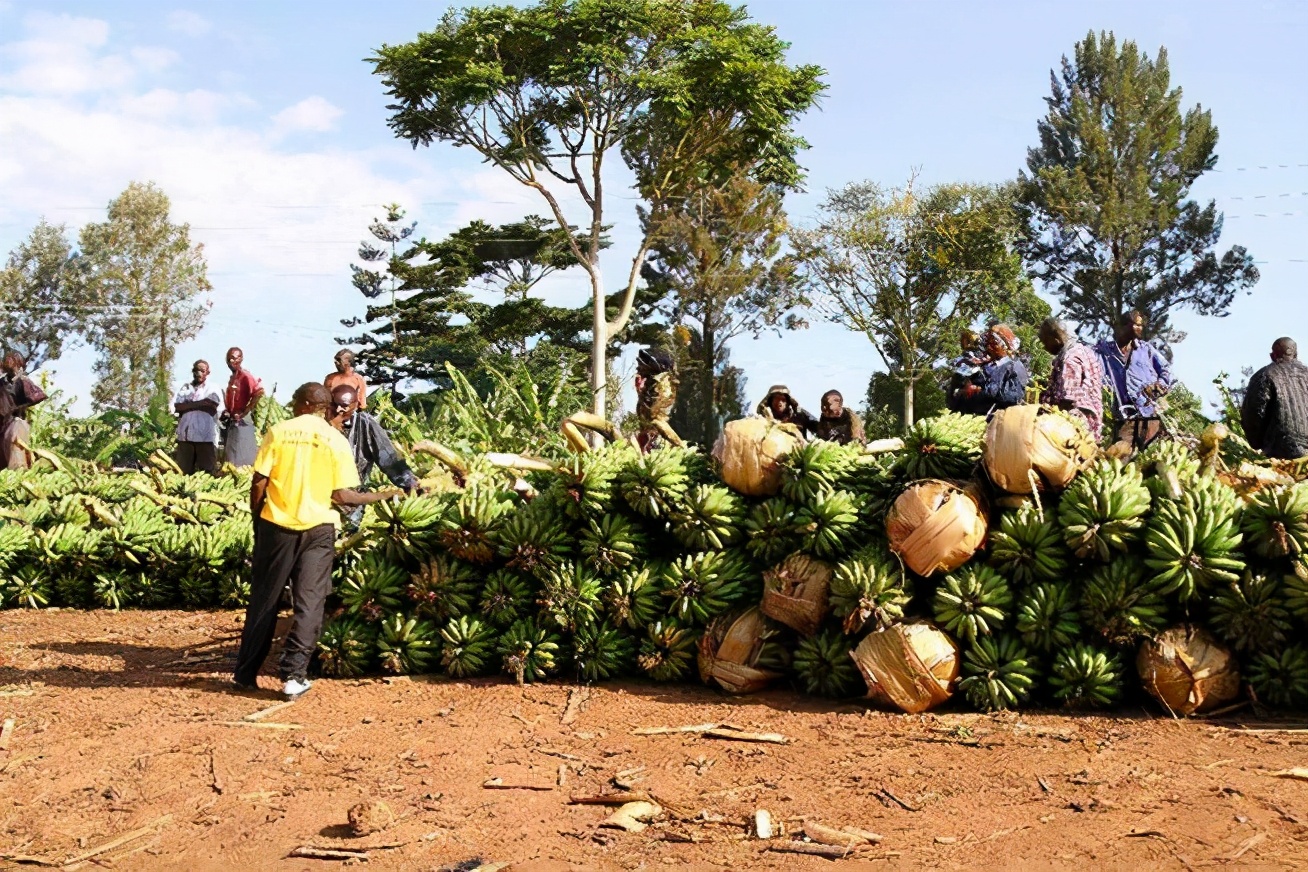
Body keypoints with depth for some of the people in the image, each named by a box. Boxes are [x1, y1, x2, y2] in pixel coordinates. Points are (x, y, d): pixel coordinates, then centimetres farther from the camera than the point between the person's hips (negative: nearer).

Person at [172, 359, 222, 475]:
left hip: (206, 437, -3)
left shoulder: (213, 389, 10)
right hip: (185, 436, 3)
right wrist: (200, 404, -7)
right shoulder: (185, 388, 18)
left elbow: (211, 406, -7)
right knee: (184, 473, 2)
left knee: (208, 474, -4)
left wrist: (188, 405, 0)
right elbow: (176, 407, 2)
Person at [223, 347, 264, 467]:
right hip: (230, 422, 9)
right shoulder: (232, 378, 16)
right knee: (231, 457, 10)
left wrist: (245, 412, -21)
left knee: (241, 458, -8)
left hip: (241, 422, -9)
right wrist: (226, 413, 9)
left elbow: (259, 391, -25)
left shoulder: (245, 376, -9)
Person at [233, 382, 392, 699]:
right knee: (309, 603, 5)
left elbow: (259, 483, -5)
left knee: (263, 601, 11)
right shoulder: (336, 441, -2)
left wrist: (256, 518, 10)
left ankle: (246, 673, 20)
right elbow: (342, 496, -6)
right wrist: (379, 496, 9)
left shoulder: (279, 431, -2)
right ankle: (293, 676, 0)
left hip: (276, 525, 1)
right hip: (317, 528, -1)